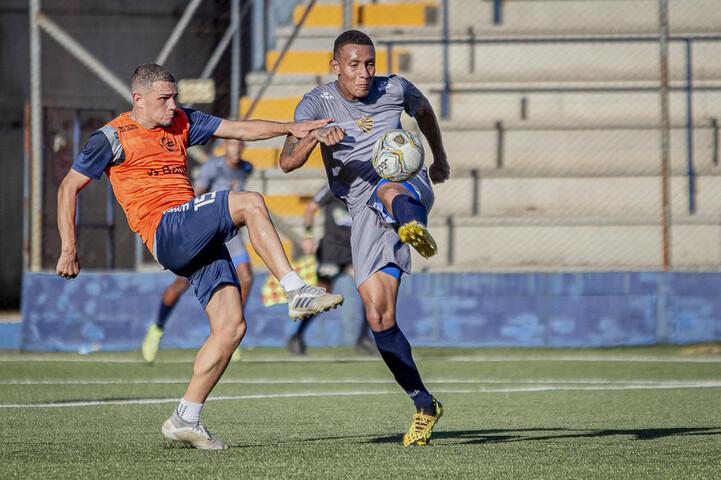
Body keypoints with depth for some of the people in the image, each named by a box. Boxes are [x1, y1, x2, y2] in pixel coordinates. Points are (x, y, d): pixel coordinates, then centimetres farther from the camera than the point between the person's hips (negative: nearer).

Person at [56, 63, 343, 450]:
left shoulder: (181, 123, 19)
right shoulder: (114, 138, 2)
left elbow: (241, 129, 17)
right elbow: (69, 187, 5)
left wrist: (289, 128, 1)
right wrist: (69, 248, -2)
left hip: (200, 240, 7)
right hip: (166, 229, -7)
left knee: (231, 326, -4)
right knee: (250, 203, -24)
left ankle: (185, 419, 1)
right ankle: (297, 293, -26)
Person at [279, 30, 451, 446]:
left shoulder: (394, 89, 7)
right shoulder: (317, 103, 1)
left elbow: (423, 110, 31)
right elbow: (287, 162, -12)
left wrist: (440, 158, 40)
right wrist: (315, 137, -32)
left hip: (407, 183, -2)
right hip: (364, 211, 2)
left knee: (389, 193, -43)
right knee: (379, 316, -5)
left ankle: (416, 229, -81)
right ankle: (424, 405, 8)